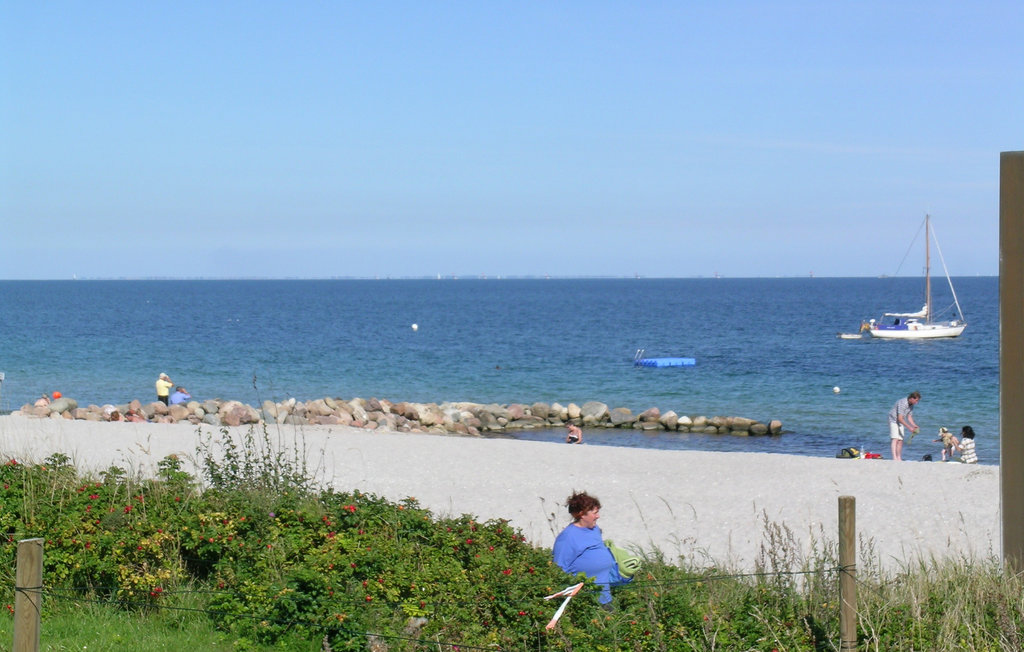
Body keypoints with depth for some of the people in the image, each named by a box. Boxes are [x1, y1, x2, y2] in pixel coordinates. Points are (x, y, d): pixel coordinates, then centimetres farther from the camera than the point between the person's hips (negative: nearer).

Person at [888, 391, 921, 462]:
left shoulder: (911, 405, 1)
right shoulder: (902, 403, -27)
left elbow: (909, 417, 10)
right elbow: (900, 418, -30)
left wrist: (915, 426, -5)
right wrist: (909, 427, -29)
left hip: (901, 423, 8)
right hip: (894, 421, -8)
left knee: (900, 441, 5)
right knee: (895, 439, -20)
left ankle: (899, 458, 10)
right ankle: (894, 457, -30)